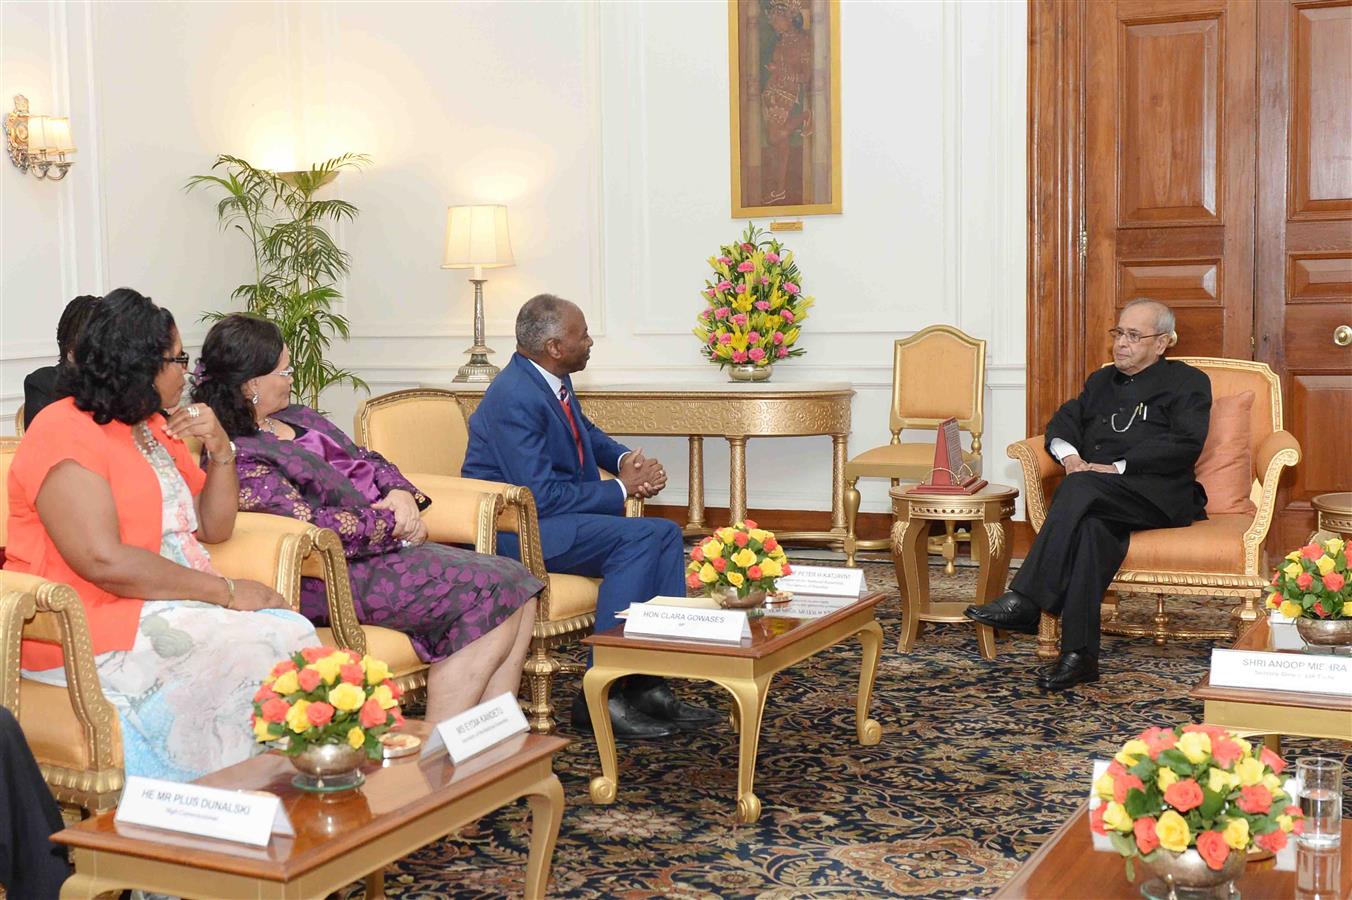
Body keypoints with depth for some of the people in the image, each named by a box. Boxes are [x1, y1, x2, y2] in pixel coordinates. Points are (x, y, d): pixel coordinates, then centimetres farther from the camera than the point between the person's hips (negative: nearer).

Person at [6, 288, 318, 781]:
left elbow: (213, 528, 17)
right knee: (251, 652, -27)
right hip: (95, 627, -8)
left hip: (180, 606, 8)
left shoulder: (157, 428, 17)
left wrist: (220, 450, 0)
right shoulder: (66, 434, -10)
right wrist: (224, 591, -18)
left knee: (288, 630, -18)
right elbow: (105, 562, -21)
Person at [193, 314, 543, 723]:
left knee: (518, 587, -5)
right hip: (342, 576, -10)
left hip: (387, 547, 10)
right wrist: (393, 524, -13)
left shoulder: (296, 418, 17)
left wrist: (400, 494, -1)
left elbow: (367, 461, 21)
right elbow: (311, 526, -21)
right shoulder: (239, 459, -13)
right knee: (495, 592, -18)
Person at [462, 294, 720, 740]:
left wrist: (625, 459, 4)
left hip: (548, 511, 10)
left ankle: (650, 683, -4)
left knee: (665, 533, -2)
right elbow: (542, 497, -25)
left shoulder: (553, 380, 6)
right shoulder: (514, 398, -23)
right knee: (638, 539, -24)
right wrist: (622, 490, -15)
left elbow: (587, 433, 26)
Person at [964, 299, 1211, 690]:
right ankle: (1078, 654, -41)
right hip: (1098, 497, 4)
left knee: (1082, 487, -35)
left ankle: (1025, 602, -39)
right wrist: (1069, 455, -3)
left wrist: (1118, 468, -13)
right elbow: (1063, 421, 21)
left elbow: (1185, 446, -5)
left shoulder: (1186, 382, 11)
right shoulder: (1101, 381, 32)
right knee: (1092, 525, -34)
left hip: (1162, 496, -4)